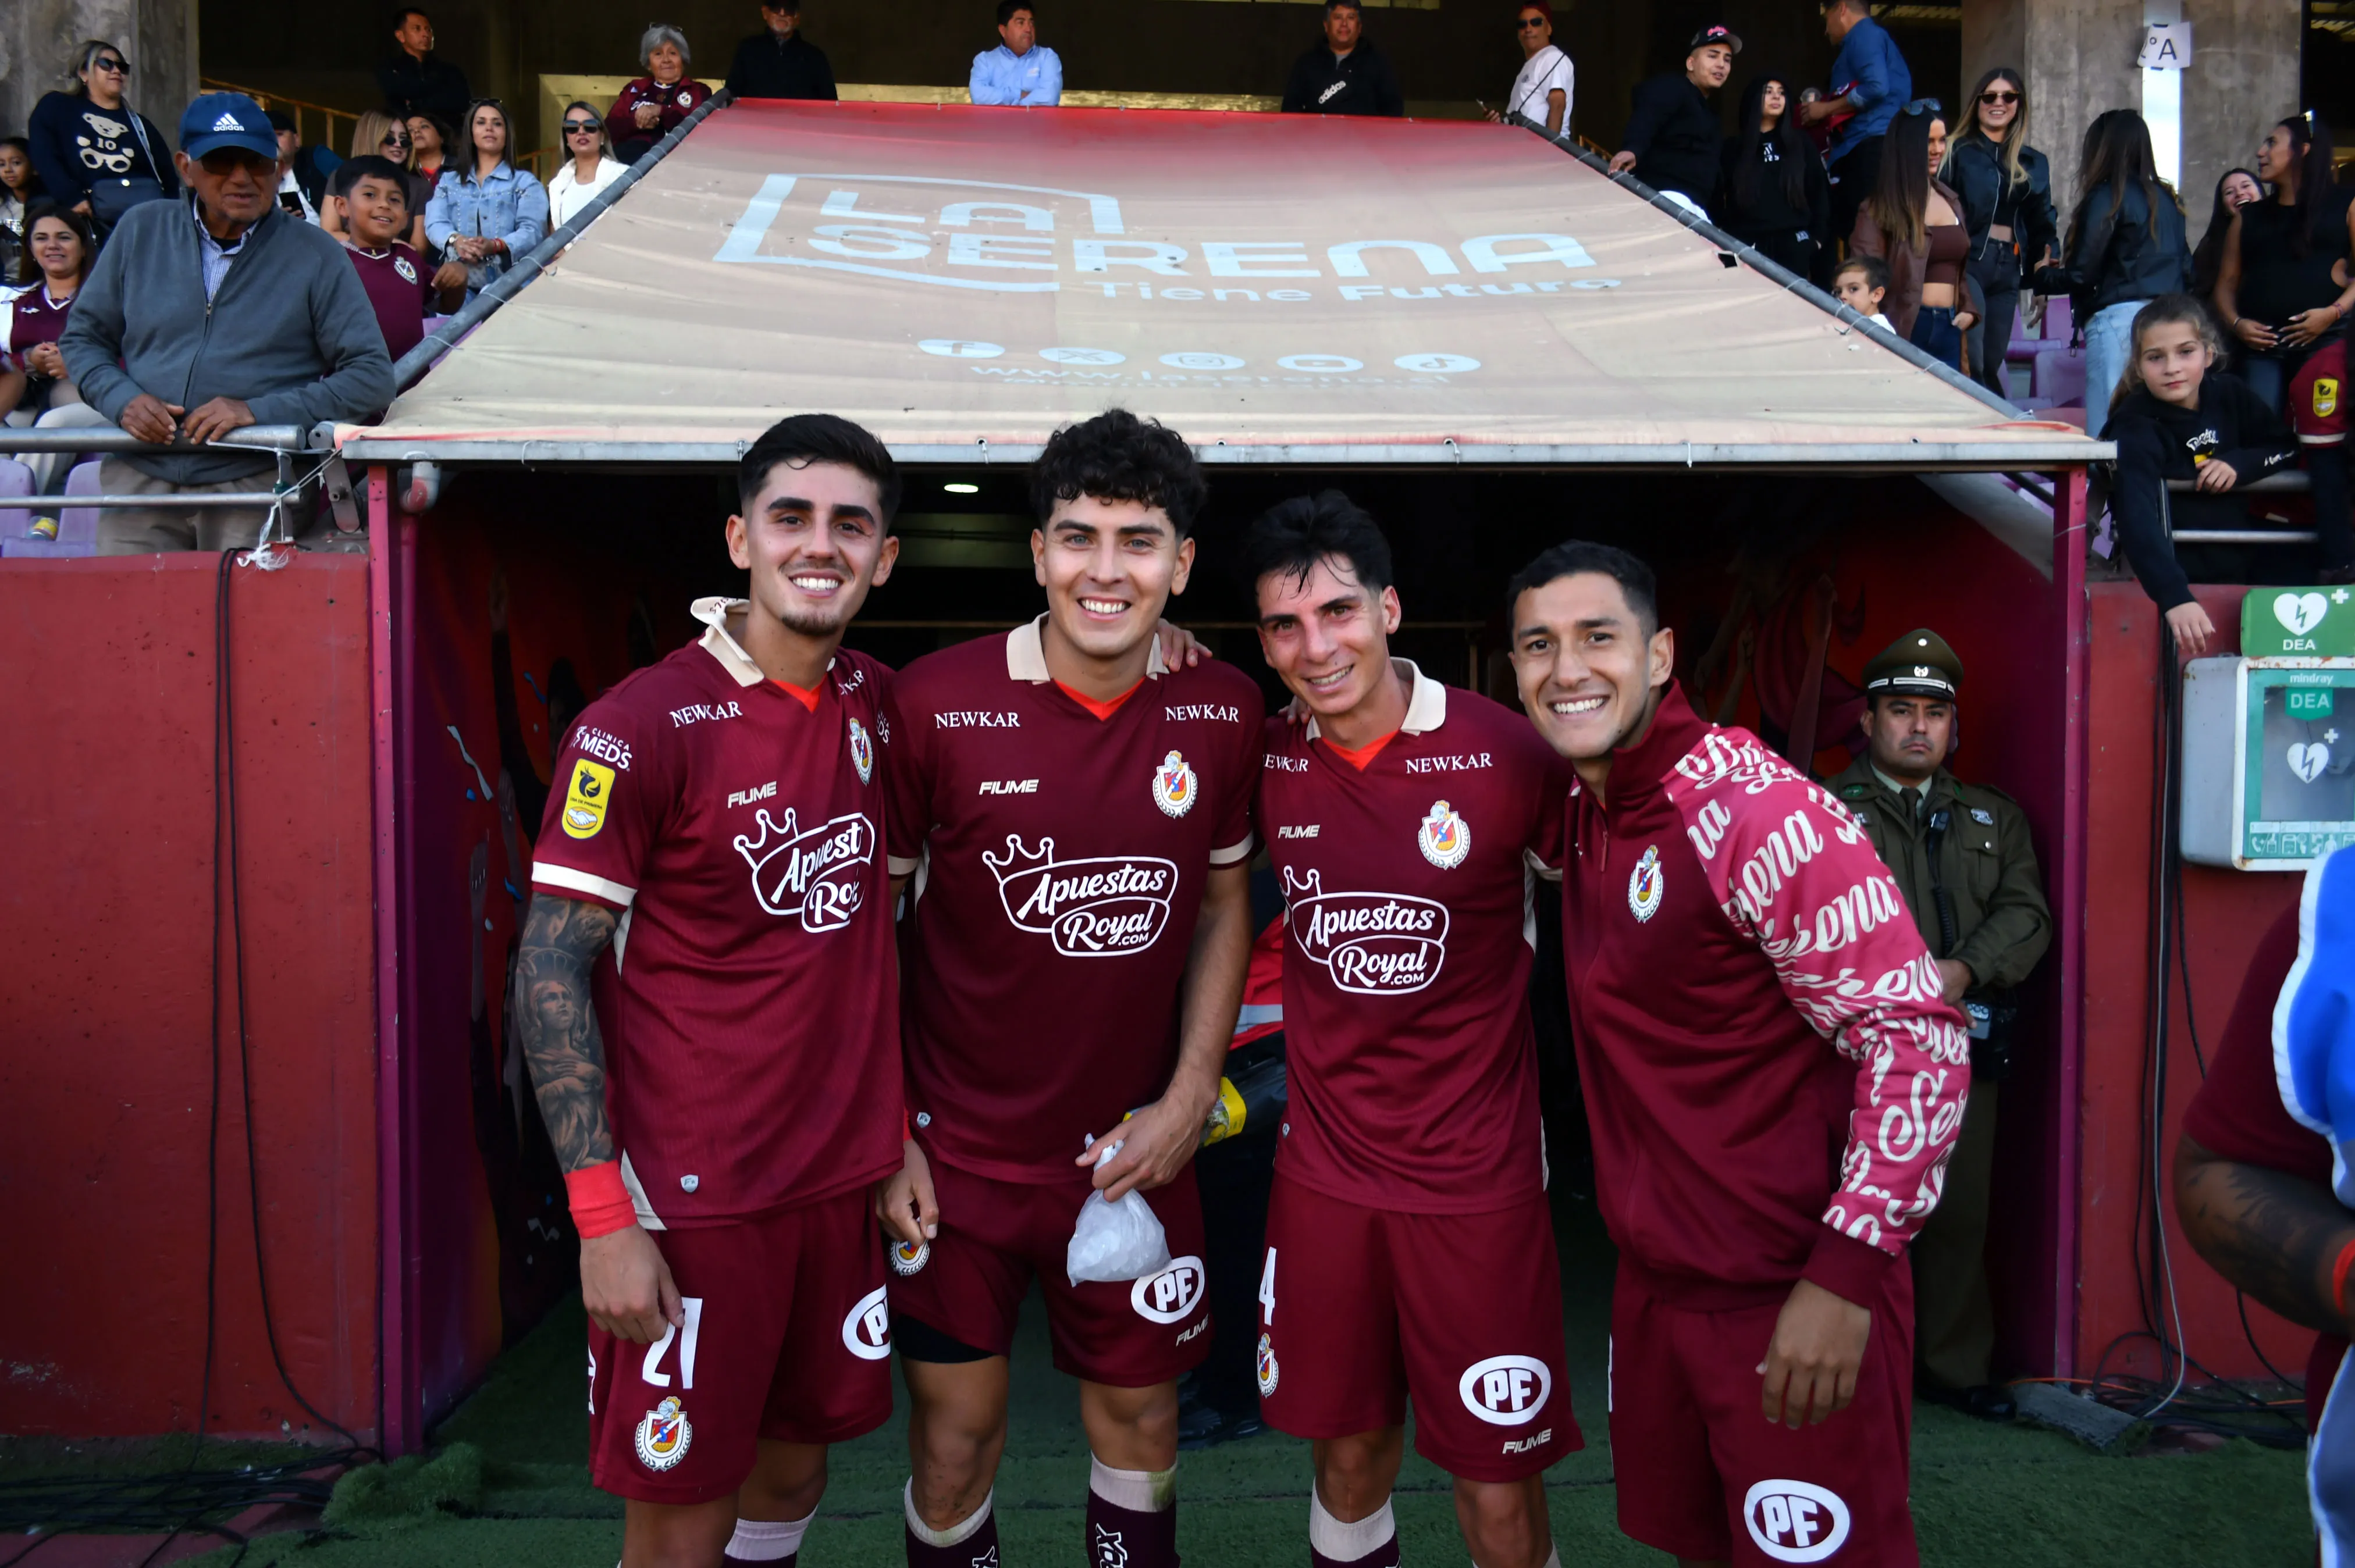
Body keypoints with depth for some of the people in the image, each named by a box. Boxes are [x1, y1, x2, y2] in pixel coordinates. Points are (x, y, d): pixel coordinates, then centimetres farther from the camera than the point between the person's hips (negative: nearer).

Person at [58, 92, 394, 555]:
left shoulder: (316, 256, 1)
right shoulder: (142, 230, 11)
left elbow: (372, 377, -4)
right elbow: (82, 337, 18)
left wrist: (258, 411, -13)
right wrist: (122, 399, -4)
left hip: (253, 486, -2)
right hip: (140, 478, 3)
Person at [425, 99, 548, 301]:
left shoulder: (525, 182, 14)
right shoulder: (448, 180, 24)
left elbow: (532, 231, -2)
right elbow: (435, 223, 9)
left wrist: (496, 245, -22)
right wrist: (456, 240, -17)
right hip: (459, 280, 1)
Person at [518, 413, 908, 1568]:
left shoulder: (874, 702, 3)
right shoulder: (639, 728, -14)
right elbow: (552, 970, -12)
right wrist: (603, 1215, -16)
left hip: (844, 1179, 6)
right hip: (693, 1199, -5)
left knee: (794, 1473, 19)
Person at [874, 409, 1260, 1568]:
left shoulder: (1222, 712, -6)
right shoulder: (934, 703, -14)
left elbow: (1224, 906, 6)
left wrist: (1189, 1097, -2)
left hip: (1133, 1151, 2)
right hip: (957, 1149, -2)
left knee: (1139, 1414, 16)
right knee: (955, 1437, 10)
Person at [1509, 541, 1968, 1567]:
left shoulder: (1760, 812, -20)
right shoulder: (1579, 807, 2)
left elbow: (1917, 1040, -21)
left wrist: (1848, 1270, -25)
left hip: (1792, 1299, -7)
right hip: (1653, 1281, 7)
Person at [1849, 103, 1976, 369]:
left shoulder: (1951, 200, 16)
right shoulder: (1880, 208, -4)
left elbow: (1964, 263, 24)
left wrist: (1968, 309, 10)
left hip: (1949, 328, 6)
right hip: (1906, 328, -6)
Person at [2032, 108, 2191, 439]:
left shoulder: (2107, 197, -4)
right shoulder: (2166, 198, 16)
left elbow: (2081, 276, -6)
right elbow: (2187, 269, 16)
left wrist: (2042, 276, 11)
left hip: (2119, 318, -7)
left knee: (2106, 434, -7)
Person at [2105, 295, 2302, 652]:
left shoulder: (2229, 393, -2)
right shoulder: (2137, 426, -20)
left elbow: (2285, 445, 12)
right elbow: (2137, 517, -36)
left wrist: (2238, 462, -12)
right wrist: (2175, 598, -50)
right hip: (2175, 567, -5)